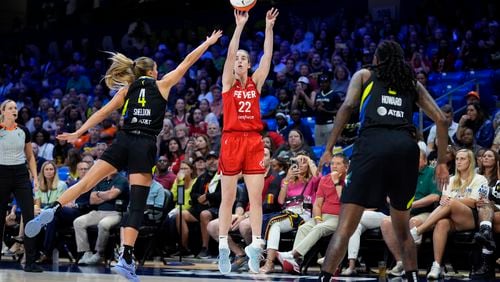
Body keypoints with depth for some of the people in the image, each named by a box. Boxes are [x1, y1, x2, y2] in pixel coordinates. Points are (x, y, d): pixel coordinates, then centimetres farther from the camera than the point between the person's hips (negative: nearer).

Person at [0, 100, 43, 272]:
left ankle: (30, 262, -8)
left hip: (21, 175, 2)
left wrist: (35, 177, 6)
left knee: (29, 218, -8)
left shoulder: (23, 131, 7)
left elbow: (30, 156, 14)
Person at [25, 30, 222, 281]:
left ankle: (51, 211, -23)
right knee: (137, 206, -4)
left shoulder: (127, 89, 16)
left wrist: (78, 133, 14)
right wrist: (208, 42, 28)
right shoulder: (162, 85, 10)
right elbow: (188, 62, 17)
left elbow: (103, 112, 12)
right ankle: (126, 258, -13)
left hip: (123, 142, 3)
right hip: (145, 147, -3)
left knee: (86, 182, 0)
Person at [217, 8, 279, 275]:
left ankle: (255, 245, -2)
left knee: (256, 197, -2)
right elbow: (230, 53, -8)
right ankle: (223, 246, 3)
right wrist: (240, 26, -15)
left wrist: (269, 27, -5)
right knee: (228, 198, 0)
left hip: (253, 141, 2)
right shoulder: (228, 82, 5)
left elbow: (267, 55, 2)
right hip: (231, 140, -2)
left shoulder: (256, 82, 11)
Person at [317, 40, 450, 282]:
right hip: (406, 146, 3)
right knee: (402, 228, 20)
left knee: (345, 226, -7)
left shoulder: (364, 75, 22)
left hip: (373, 142, -3)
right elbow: (441, 120, 20)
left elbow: (348, 105, 4)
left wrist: (329, 148, 3)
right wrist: (442, 162, 22)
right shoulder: (413, 83, 29)